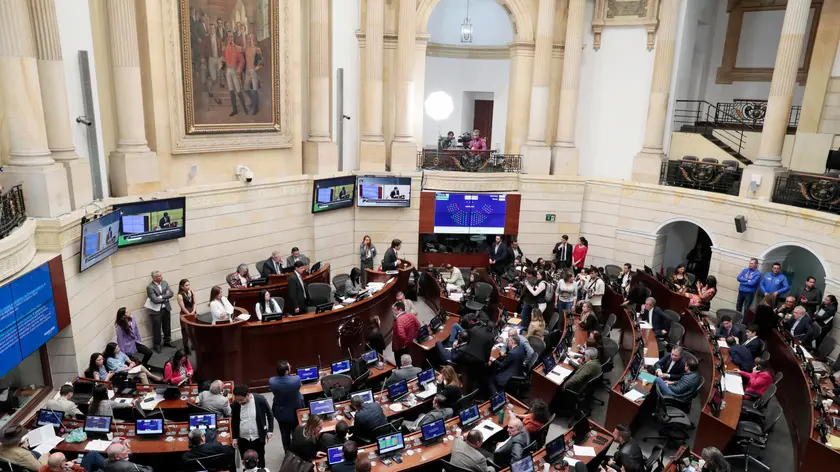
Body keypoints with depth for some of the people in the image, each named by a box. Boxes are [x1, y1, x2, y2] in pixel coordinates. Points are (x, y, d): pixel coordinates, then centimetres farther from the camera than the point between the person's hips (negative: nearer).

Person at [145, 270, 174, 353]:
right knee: (157, 329, 5)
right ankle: (157, 345, 19)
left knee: (167, 326, 18)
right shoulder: (150, 287, -18)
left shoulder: (164, 282, 1)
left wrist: (161, 297, -18)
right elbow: (155, 300, -25)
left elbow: (171, 293, -5)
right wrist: (165, 298, -10)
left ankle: (167, 341, 35)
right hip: (156, 311, -6)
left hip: (166, 308, 6)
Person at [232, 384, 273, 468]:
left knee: (260, 461, 13)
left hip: (258, 438, -1)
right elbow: (234, 422, 5)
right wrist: (234, 438, 4)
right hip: (243, 439, 1)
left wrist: (270, 431, -3)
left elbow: (269, 415, -2)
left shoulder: (260, 400, -17)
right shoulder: (235, 405, -12)